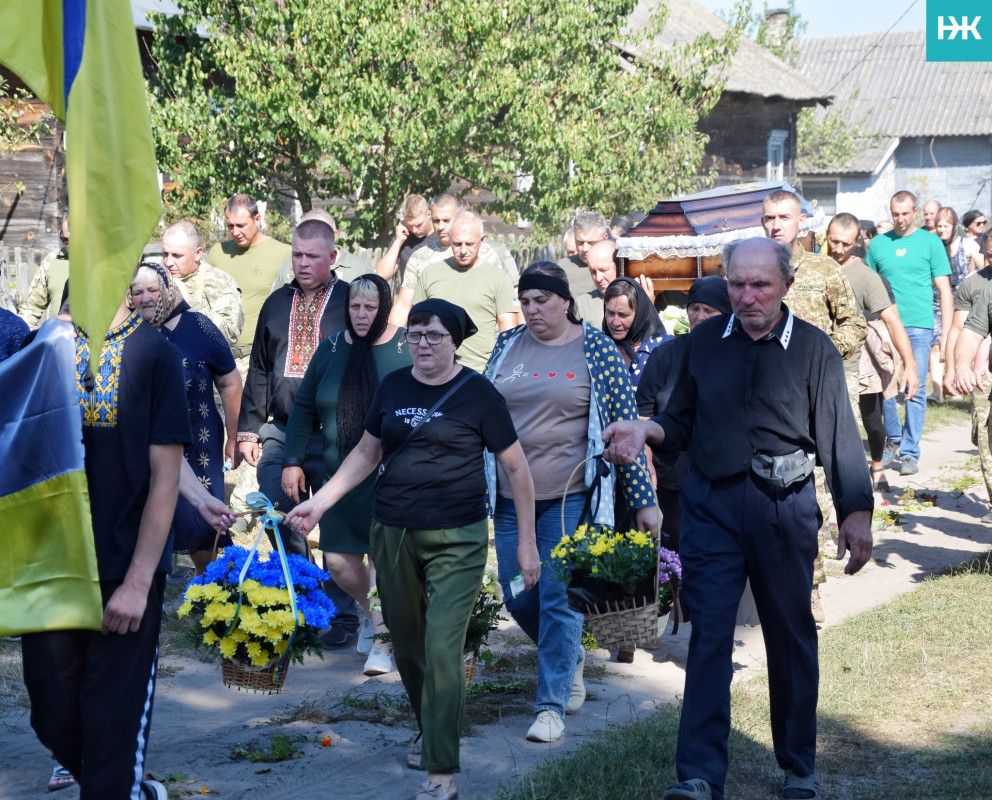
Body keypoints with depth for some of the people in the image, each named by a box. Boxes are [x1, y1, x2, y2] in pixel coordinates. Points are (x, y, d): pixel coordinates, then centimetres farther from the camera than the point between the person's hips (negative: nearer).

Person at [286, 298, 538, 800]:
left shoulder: (477, 394, -6)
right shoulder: (392, 387, 6)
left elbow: (516, 468, -1)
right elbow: (367, 453, 16)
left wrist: (527, 543, -2)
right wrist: (319, 503, 8)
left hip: (456, 539, -5)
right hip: (392, 534, 5)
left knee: (441, 648, -12)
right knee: (406, 643, 14)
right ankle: (429, 729, 38)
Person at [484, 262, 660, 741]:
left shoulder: (595, 348, -4)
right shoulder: (507, 345, 7)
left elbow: (625, 425, -4)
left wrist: (643, 500, -6)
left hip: (569, 496, -4)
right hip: (511, 496, 5)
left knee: (558, 599, -6)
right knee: (517, 597, 8)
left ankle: (552, 705, 4)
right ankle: (570, 659, 35)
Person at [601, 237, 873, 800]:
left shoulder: (813, 348, 0)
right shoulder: (705, 341, 7)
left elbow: (841, 437, -2)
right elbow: (683, 420, 13)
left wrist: (857, 512, -8)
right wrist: (647, 431, -8)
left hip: (785, 506, -1)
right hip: (713, 503, 1)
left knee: (792, 638, 10)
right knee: (709, 636, -5)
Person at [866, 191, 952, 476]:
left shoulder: (930, 242, 2)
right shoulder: (878, 243, 8)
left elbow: (944, 289, 3)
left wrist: (947, 330, -4)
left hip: (919, 327, -2)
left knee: (916, 391, -4)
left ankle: (910, 453, 0)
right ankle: (893, 441, 25)